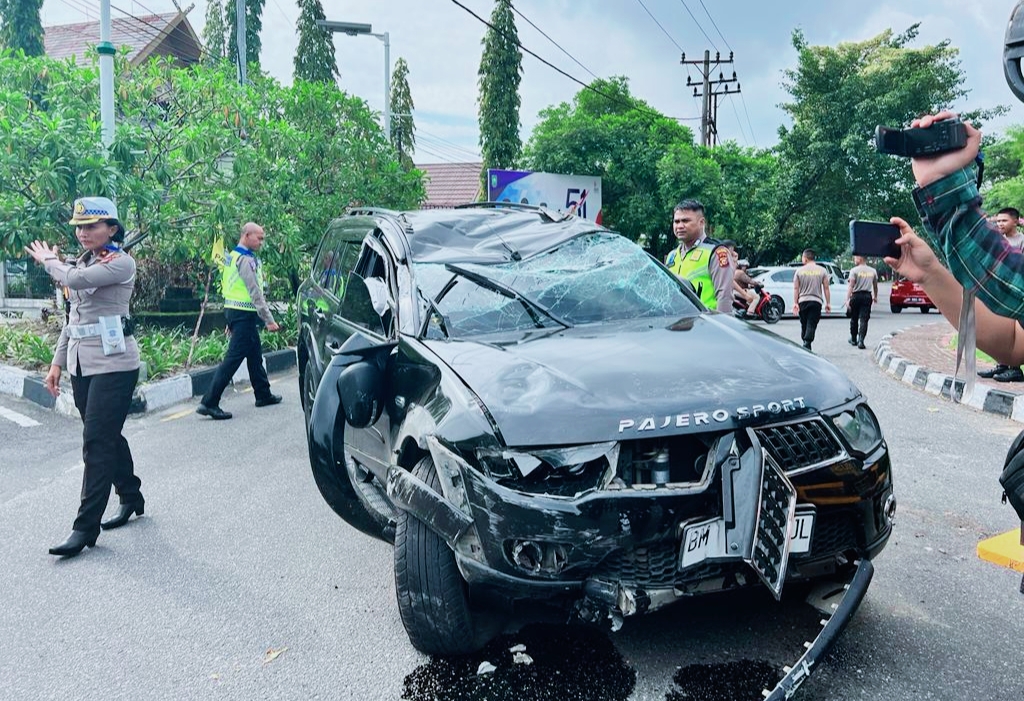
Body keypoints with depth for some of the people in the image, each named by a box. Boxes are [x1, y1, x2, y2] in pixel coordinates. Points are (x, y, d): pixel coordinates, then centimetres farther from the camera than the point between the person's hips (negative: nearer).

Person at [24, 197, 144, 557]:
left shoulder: (122, 263, -10)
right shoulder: (81, 263, 14)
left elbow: (74, 279, -24)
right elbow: (73, 317, 18)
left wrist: (49, 260, -2)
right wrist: (57, 362, 15)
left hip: (112, 363, -8)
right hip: (81, 362, 8)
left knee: (97, 442, -7)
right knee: (108, 435, 15)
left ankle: (86, 526, -2)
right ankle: (130, 496, 31)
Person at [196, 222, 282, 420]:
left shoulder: (234, 256, 15)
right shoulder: (246, 260, -16)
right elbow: (255, 293, -20)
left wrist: (231, 320, 21)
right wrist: (269, 320, -19)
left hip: (235, 311, 10)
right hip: (244, 313, -10)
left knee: (255, 353, 18)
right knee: (234, 357, -9)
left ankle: (263, 394, 29)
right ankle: (209, 403, -10)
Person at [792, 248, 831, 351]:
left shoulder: (799, 271, 2)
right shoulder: (822, 271, 3)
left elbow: (796, 288, -2)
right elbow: (826, 288, 1)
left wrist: (795, 303, -1)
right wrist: (828, 303, 5)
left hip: (802, 301, 1)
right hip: (816, 301, -1)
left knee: (804, 325, 13)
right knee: (811, 325, -5)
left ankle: (805, 345, 19)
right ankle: (807, 344, -19)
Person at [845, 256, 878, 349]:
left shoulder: (854, 270, -6)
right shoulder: (873, 271, 7)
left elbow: (850, 286, -13)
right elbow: (875, 286, 16)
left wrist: (847, 299, -16)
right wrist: (875, 297, 30)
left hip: (856, 296, -2)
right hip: (867, 296, 2)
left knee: (854, 319, 13)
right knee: (864, 320, -2)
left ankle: (853, 339, 25)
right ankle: (860, 341, -14)